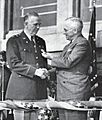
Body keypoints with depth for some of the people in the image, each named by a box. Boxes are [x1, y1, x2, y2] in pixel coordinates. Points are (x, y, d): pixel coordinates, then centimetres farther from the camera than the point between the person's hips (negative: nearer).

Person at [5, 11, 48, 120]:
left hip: (39, 91, 5)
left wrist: (44, 71, 3)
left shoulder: (41, 42, 21)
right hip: (21, 89, -5)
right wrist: (35, 71, -15)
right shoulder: (14, 41, 2)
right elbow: (13, 63, -8)